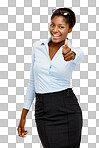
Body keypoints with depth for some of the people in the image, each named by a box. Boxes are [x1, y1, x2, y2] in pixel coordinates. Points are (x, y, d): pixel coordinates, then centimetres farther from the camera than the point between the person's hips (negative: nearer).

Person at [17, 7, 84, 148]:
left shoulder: (76, 52, -2)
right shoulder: (37, 46, 5)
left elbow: (76, 57, -29)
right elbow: (32, 81, 12)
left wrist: (71, 55, -54)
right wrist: (23, 115, 12)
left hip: (67, 110, -2)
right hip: (43, 111, 2)